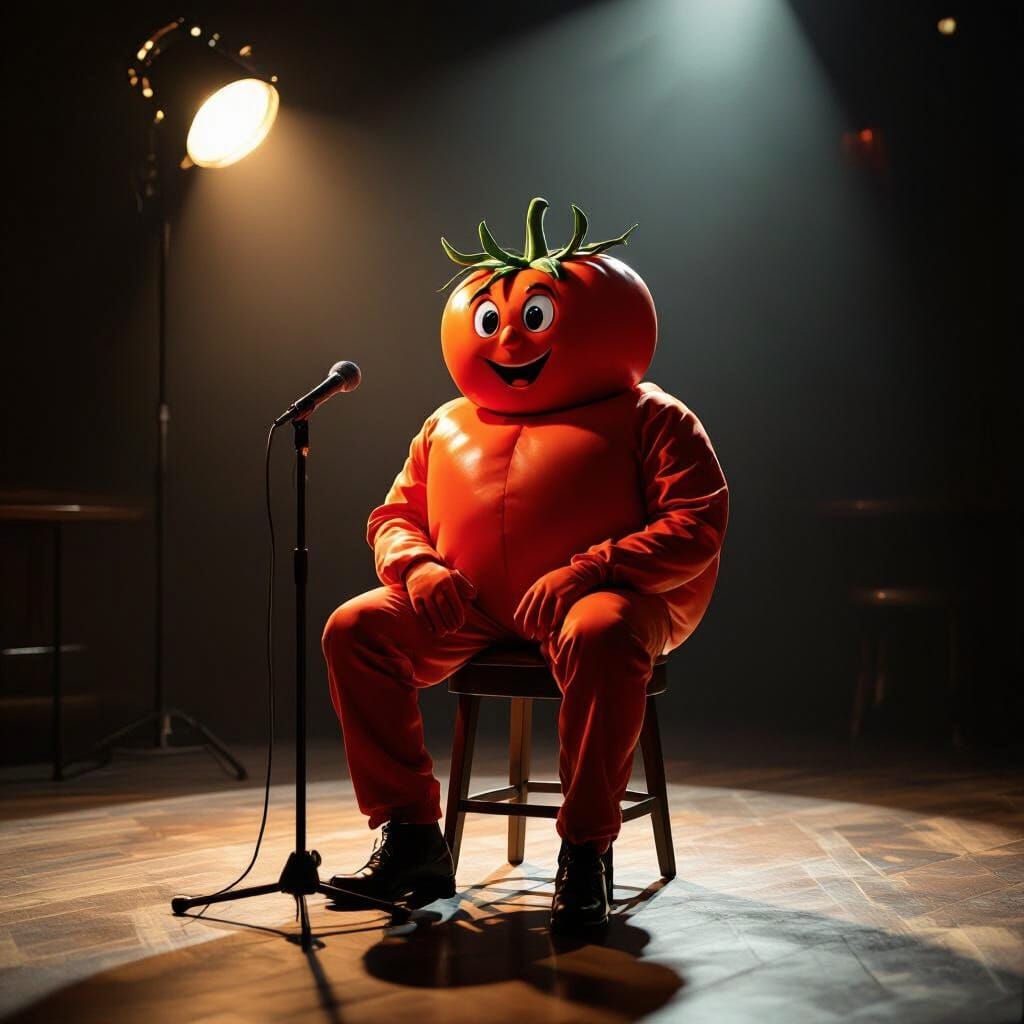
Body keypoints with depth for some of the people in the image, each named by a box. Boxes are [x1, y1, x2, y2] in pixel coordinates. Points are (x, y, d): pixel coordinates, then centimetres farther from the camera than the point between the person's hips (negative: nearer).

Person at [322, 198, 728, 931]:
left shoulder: (647, 419, 5)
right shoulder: (447, 428, 22)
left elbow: (698, 525, -7)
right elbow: (395, 515, 21)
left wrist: (587, 570, -21)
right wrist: (417, 567, -5)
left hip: (597, 597, -5)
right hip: (468, 611, 5)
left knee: (600, 636, -40)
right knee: (356, 628, -15)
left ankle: (584, 854, -28)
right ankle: (410, 837, -11)